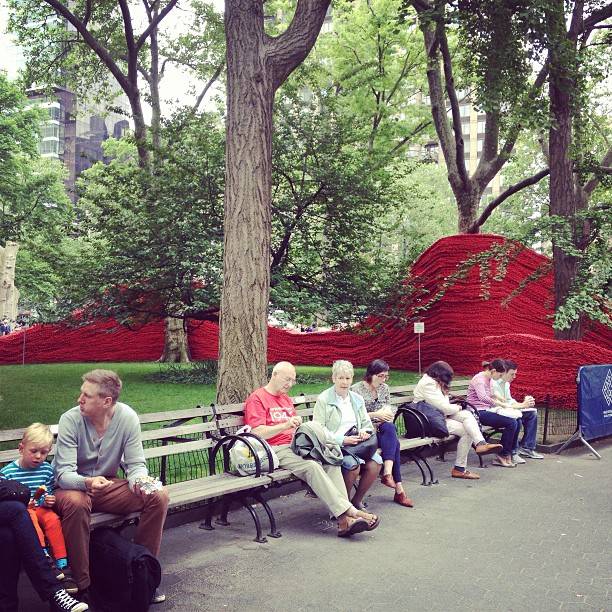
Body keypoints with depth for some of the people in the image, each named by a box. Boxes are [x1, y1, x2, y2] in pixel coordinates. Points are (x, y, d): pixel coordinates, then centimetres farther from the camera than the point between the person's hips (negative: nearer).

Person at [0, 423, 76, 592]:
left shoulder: (46, 469, 8)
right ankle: (45, 557, -39)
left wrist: (49, 501, -6)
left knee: (53, 519, -29)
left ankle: (62, 566, -29)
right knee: (29, 517, -36)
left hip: (40, 508, 3)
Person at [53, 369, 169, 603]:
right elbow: (64, 473, -23)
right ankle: (82, 585, -25)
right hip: (74, 486, -3)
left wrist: (139, 481, -32)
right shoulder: (70, 420, -19)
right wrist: (88, 483, -45)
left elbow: (136, 464, -8)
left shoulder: (127, 417, -11)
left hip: (109, 485, 3)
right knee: (75, 503, -38)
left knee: (159, 495, -18)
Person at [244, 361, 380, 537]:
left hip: (295, 446, 7)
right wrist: (285, 425, -21)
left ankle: (344, 521, -30)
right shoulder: (257, 399, 1)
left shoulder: (287, 399, 27)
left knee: (331, 462, -19)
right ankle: (350, 511, -33)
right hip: (277, 451, -7)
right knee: (312, 467, -31)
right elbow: (258, 433, -11)